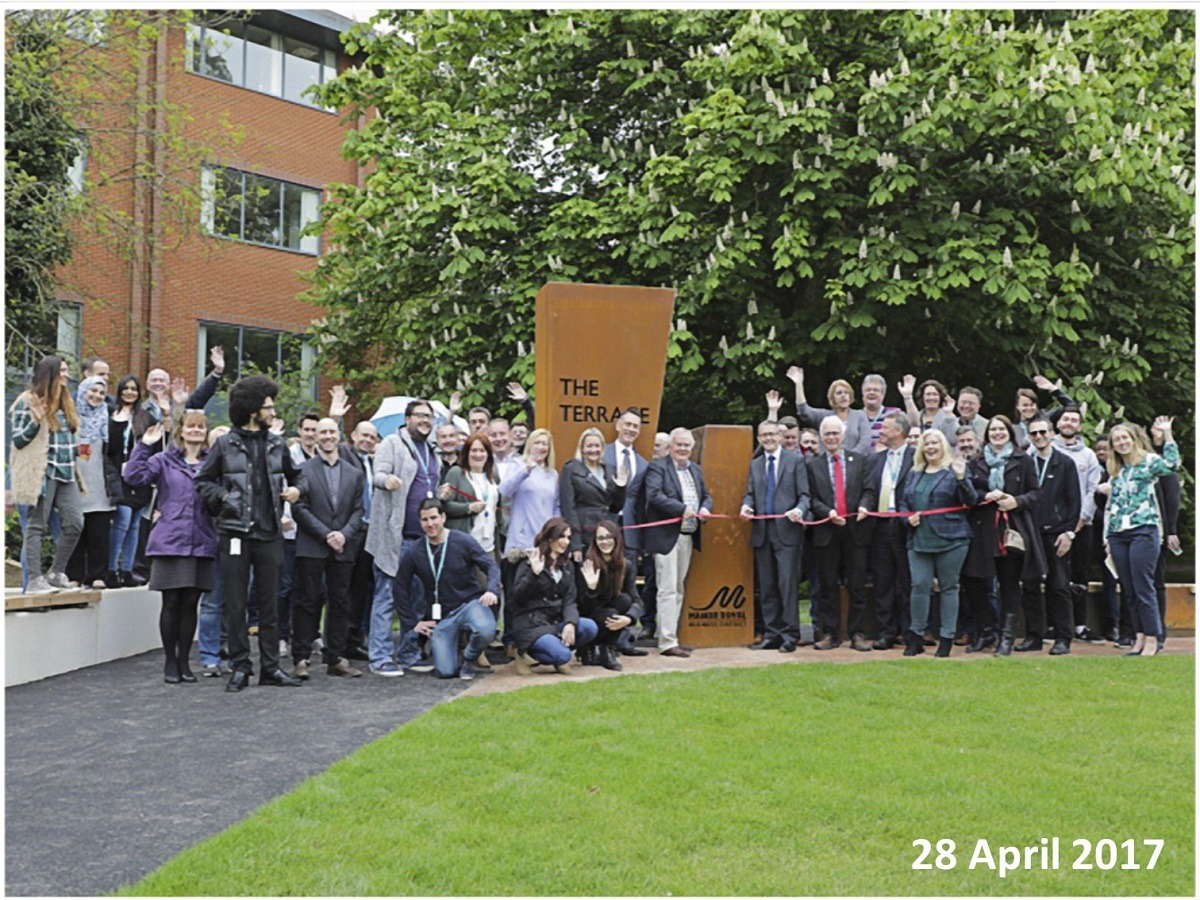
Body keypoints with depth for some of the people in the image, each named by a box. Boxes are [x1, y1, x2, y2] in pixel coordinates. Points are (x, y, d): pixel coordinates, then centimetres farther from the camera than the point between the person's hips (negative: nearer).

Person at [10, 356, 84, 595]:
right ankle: (35, 579, 0)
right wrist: (36, 420, -20)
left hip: (65, 472, 7)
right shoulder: (28, 402, -5)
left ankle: (56, 573, 13)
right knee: (37, 525, -3)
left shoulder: (65, 402, 17)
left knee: (74, 523, 1)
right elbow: (18, 440, -7)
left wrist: (77, 449, 14)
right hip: (42, 472, -7)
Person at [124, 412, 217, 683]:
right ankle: (169, 662, 15)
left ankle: (184, 661, 17)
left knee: (190, 604, 6)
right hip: (170, 542, -1)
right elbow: (134, 475, -7)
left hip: (201, 544, 2)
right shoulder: (164, 461, 6)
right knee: (171, 603, 3)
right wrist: (144, 446, -12)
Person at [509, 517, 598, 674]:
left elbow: (570, 600, 5)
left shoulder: (567, 565, 14)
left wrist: (570, 623, -15)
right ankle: (525, 653, -1)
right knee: (563, 656, -27)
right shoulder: (529, 562, -3)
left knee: (590, 627, -21)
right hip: (531, 624, -6)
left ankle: (557, 647, -2)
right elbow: (518, 597, -12)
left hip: (556, 622, 6)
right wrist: (534, 573, -25)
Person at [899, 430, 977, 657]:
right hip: (919, 540, 4)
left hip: (950, 541, -4)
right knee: (919, 585, -1)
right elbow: (903, 503, 21)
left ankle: (947, 638, 9)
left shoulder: (954, 471, 1)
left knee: (949, 587, 3)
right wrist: (908, 517, 1)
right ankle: (916, 636, 8)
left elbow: (970, 501, -9)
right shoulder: (914, 474, 17)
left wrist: (961, 478, -23)